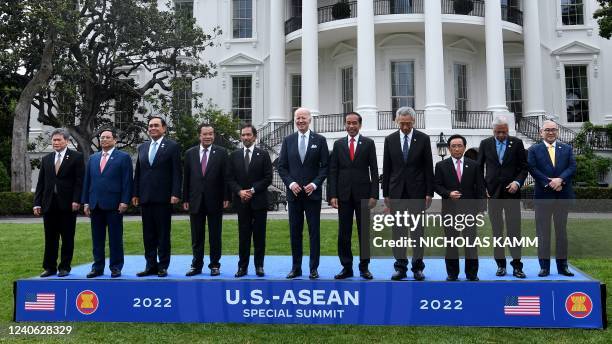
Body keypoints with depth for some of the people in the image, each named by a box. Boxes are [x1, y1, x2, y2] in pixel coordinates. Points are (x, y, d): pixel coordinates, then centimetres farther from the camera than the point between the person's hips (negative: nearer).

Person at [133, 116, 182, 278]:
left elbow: (177, 172, -6)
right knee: (148, 234, 9)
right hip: (145, 197, 5)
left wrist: (175, 194, -13)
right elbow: (138, 172, 15)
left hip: (163, 197, -5)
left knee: (163, 233, 2)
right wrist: (135, 193, 9)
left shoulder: (172, 146, -1)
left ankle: (163, 266, 11)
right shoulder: (142, 147, 14)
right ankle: (150, 265, 17)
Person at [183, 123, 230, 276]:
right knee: (196, 236, 8)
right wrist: (185, 199, 4)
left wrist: (226, 197, -7)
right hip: (195, 200, 2)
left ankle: (215, 265, 16)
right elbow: (186, 178, 7)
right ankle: (196, 265, 18)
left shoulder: (221, 152, 1)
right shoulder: (190, 153, 7)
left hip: (215, 200, -2)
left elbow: (225, 176, -1)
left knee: (215, 235, 6)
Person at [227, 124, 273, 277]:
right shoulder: (234, 155, 8)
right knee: (243, 235, 4)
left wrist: (252, 190, -11)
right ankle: (243, 266, 9)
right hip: (241, 201, 1)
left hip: (259, 200, -1)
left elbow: (268, 178, -3)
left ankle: (259, 265, 12)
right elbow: (230, 178, 5)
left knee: (259, 234, 4)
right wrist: (239, 191, -11)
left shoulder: (263, 154, 2)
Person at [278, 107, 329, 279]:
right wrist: (291, 183, -8)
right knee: (295, 231, 7)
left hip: (313, 192, -2)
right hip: (294, 193, 2)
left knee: (314, 231, 2)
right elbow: (282, 166, 6)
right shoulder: (288, 140, 7)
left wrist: (314, 184, -12)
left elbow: (325, 166, 0)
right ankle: (296, 267, 16)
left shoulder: (320, 140, 2)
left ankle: (314, 268, 10)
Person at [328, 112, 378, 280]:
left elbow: (374, 170, 1)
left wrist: (374, 195, -7)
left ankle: (364, 267, 15)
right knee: (344, 233, 4)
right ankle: (346, 267, 12)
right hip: (343, 195, 1)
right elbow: (333, 171, 4)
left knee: (364, 232, 5)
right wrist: (332, 195, -4)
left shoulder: (368, 143, 3)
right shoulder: (338, 144, 8)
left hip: (363, 194, -1)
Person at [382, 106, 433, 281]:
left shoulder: (423, 139, 0)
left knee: (417, 230, 4)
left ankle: (417, 266, 12)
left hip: (417, 191, -1)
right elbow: (386, 168, 6)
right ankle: (400, 266, 12)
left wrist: (429, 192, -4)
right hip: (396, 192, 2)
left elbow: (428, 167, 0)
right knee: (398, 230, 5)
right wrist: (385, 193, 3)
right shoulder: (390, 139, 4)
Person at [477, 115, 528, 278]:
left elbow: (524, 167, 5)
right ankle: (500, 264, 13)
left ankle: (516, 265, 5)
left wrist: (517, 182, -11)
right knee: (497, 230, 5)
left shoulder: (517, 143, 3)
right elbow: (479, 167, 9)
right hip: (493, 193, 1)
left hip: (511, 192, -1)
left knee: (514, 230, -2)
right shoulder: (485, 144, 5)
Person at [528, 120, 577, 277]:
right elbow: (533, 169, -7)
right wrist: (549, 184, -16)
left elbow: (572, 167, 0)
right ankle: (544, 266, 6)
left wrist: (560, 179, -17)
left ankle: (562, 265, 16)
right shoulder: (534, 150, 4)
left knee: (561, 230, 8)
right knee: (543, 231, 1)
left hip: (563, 195, 2)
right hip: (543, 195, -2)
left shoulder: (567, 149, 12)